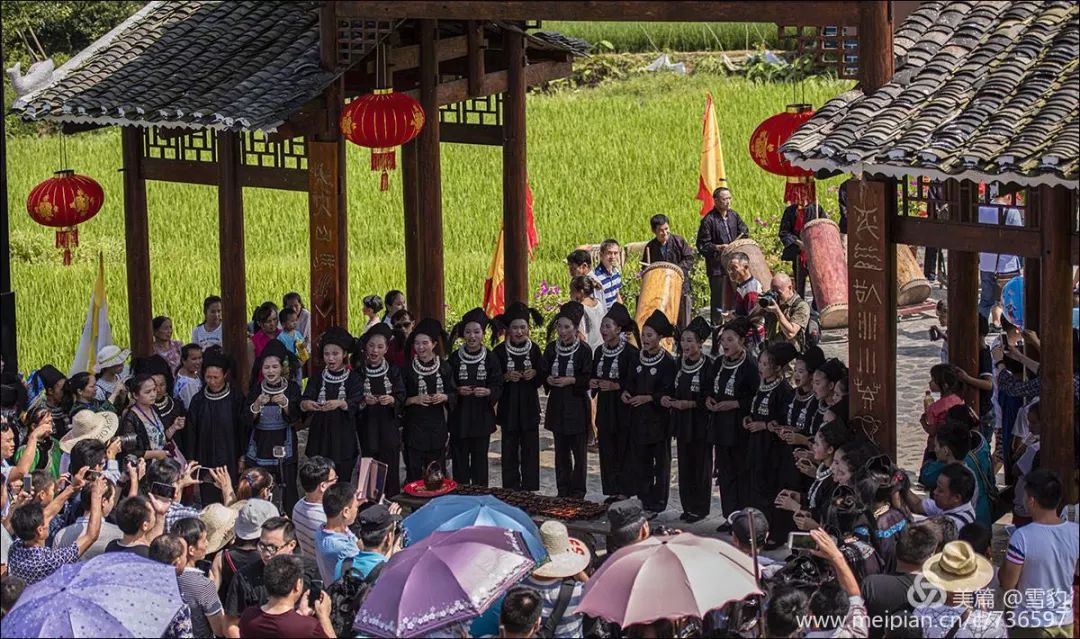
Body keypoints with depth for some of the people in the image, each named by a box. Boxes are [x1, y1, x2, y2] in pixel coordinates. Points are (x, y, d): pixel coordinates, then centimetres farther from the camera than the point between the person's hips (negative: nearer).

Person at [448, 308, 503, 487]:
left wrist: (488, 392, -20)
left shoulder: (490, 358, 0)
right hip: (460, 416, 0)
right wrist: (457, 391, -16)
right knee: (460, 458, 1)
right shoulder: (455, 358, 0)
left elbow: (498, 387, 0)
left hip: (482, 416, 0)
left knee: (480, 458, 5)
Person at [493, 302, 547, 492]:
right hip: (508, 407, -1)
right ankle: (510, 491, 7)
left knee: (530, 450, 1)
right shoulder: (500, 351, -3)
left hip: (529, 407, 1)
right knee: (510, 451, 1)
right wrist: (507, 377, -18)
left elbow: (542, 379, 8)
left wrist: (535, 374, -13)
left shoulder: (534, 349, 2)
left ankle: (530, 490, 7)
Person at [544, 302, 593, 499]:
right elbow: (543, 372, 9)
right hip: (557, 405, 4)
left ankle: (578, 492, 7)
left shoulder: (583, 351, -7)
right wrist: (549, 379, -12)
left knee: (579, 451, 0)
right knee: (561, 451, 9)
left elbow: (588, 380, -8)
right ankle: (563, 492, 15)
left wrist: (570, 380, -21)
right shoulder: (551, 348, 5)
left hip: (577, 404, -4)